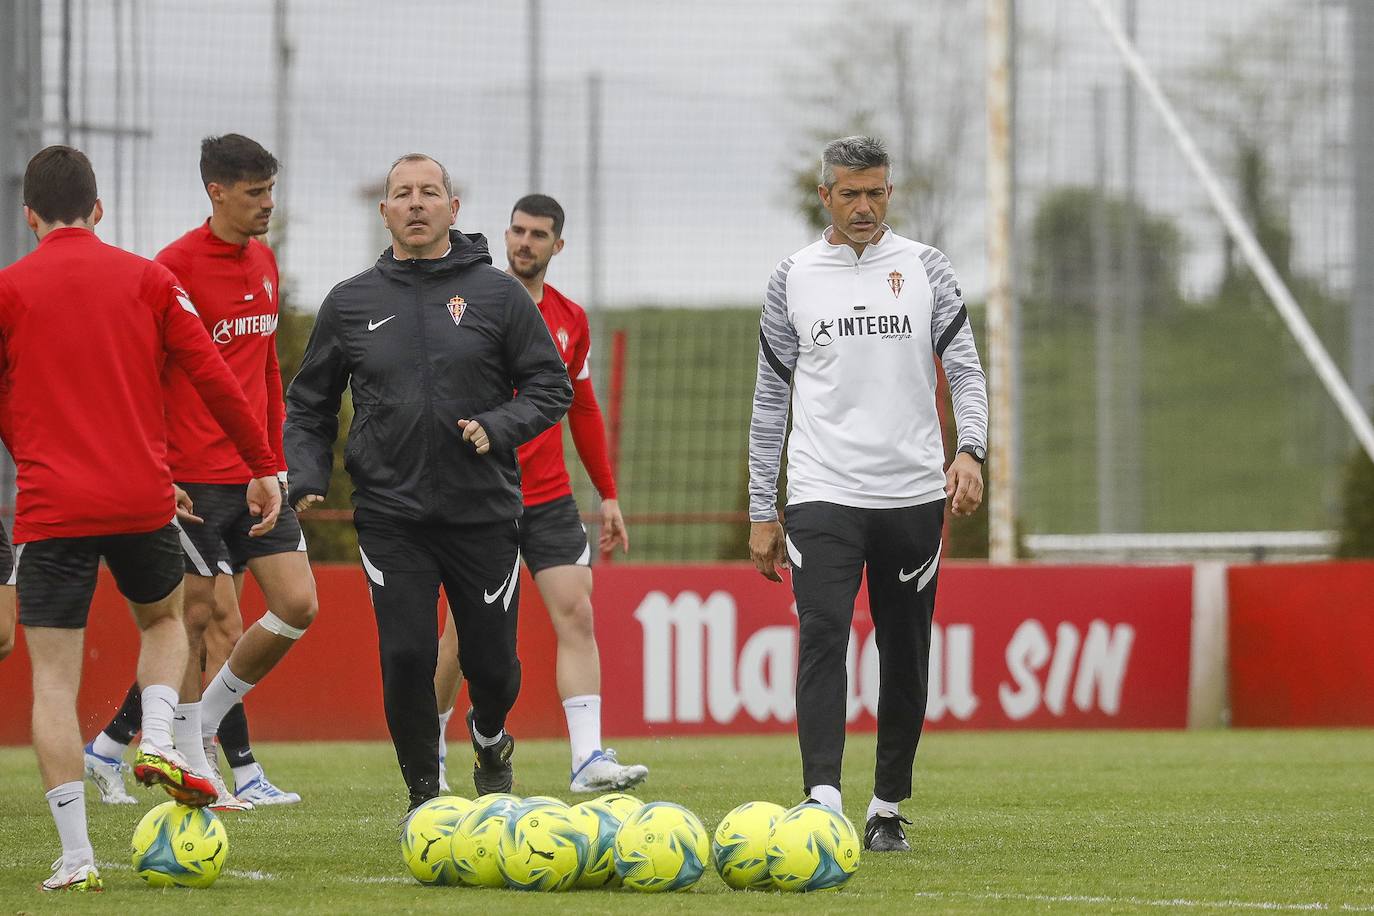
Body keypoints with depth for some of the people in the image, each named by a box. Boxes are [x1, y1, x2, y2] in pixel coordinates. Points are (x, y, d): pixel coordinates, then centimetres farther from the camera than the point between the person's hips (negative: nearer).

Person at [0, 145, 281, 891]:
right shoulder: (146, 279, 4)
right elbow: (212, 376, 3)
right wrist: (262, 466, 11)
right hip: (142, 500, 2)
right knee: (163, 616, 30)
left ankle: (76, 857, -6)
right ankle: (159, 744, 5)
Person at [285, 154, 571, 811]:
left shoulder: (497, 295, 2)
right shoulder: (351, 303, 7)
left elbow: (551, 387, 3)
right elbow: (308, 405, 14)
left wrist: (497, 428, -14)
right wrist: (307, 478, -1)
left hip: (484, 510, 0)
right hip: (390, 515, 0)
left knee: (492, 661, 3)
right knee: (407, 657, -9)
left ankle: (489, 739, 38)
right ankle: (423, 794, 9)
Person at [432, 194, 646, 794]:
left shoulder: (571, 320, 9)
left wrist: (608, 495, 17)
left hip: (550, 498, 4)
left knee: (576, 614, -10)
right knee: (466, 631, 1)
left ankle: (588, 759, -16)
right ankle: (428, 753, 20)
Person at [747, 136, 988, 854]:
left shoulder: (924, 269, 6)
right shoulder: (792, 279, 7)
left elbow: (965, 369, 2)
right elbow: (770, 400, 11)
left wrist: (970, 450, -18)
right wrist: (761, 512, 7)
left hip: (912, 494, 1)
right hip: (822, 495, -1)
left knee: (905, 654, 6)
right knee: (822, 637, -18)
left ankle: (887, 807, 17)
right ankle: (823, 801, -27)